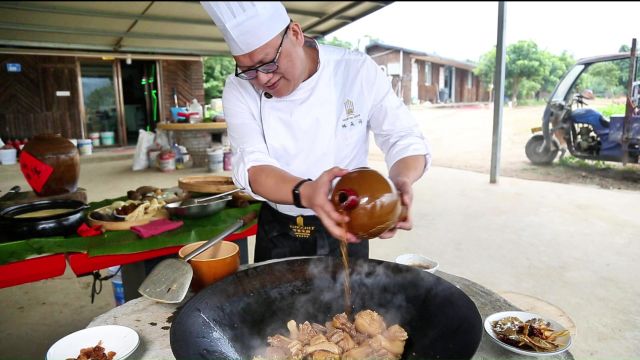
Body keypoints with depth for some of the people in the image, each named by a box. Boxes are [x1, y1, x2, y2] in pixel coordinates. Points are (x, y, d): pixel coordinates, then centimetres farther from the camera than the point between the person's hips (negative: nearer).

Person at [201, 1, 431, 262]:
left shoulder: (357, 70, -15)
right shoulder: (239, 88, -13)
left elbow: (405, 140, -13)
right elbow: (251, 166, -24)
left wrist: (400, 181, -36)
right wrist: (305, 193, -44)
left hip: (345, 228, 0)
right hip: (277, 231, 1)